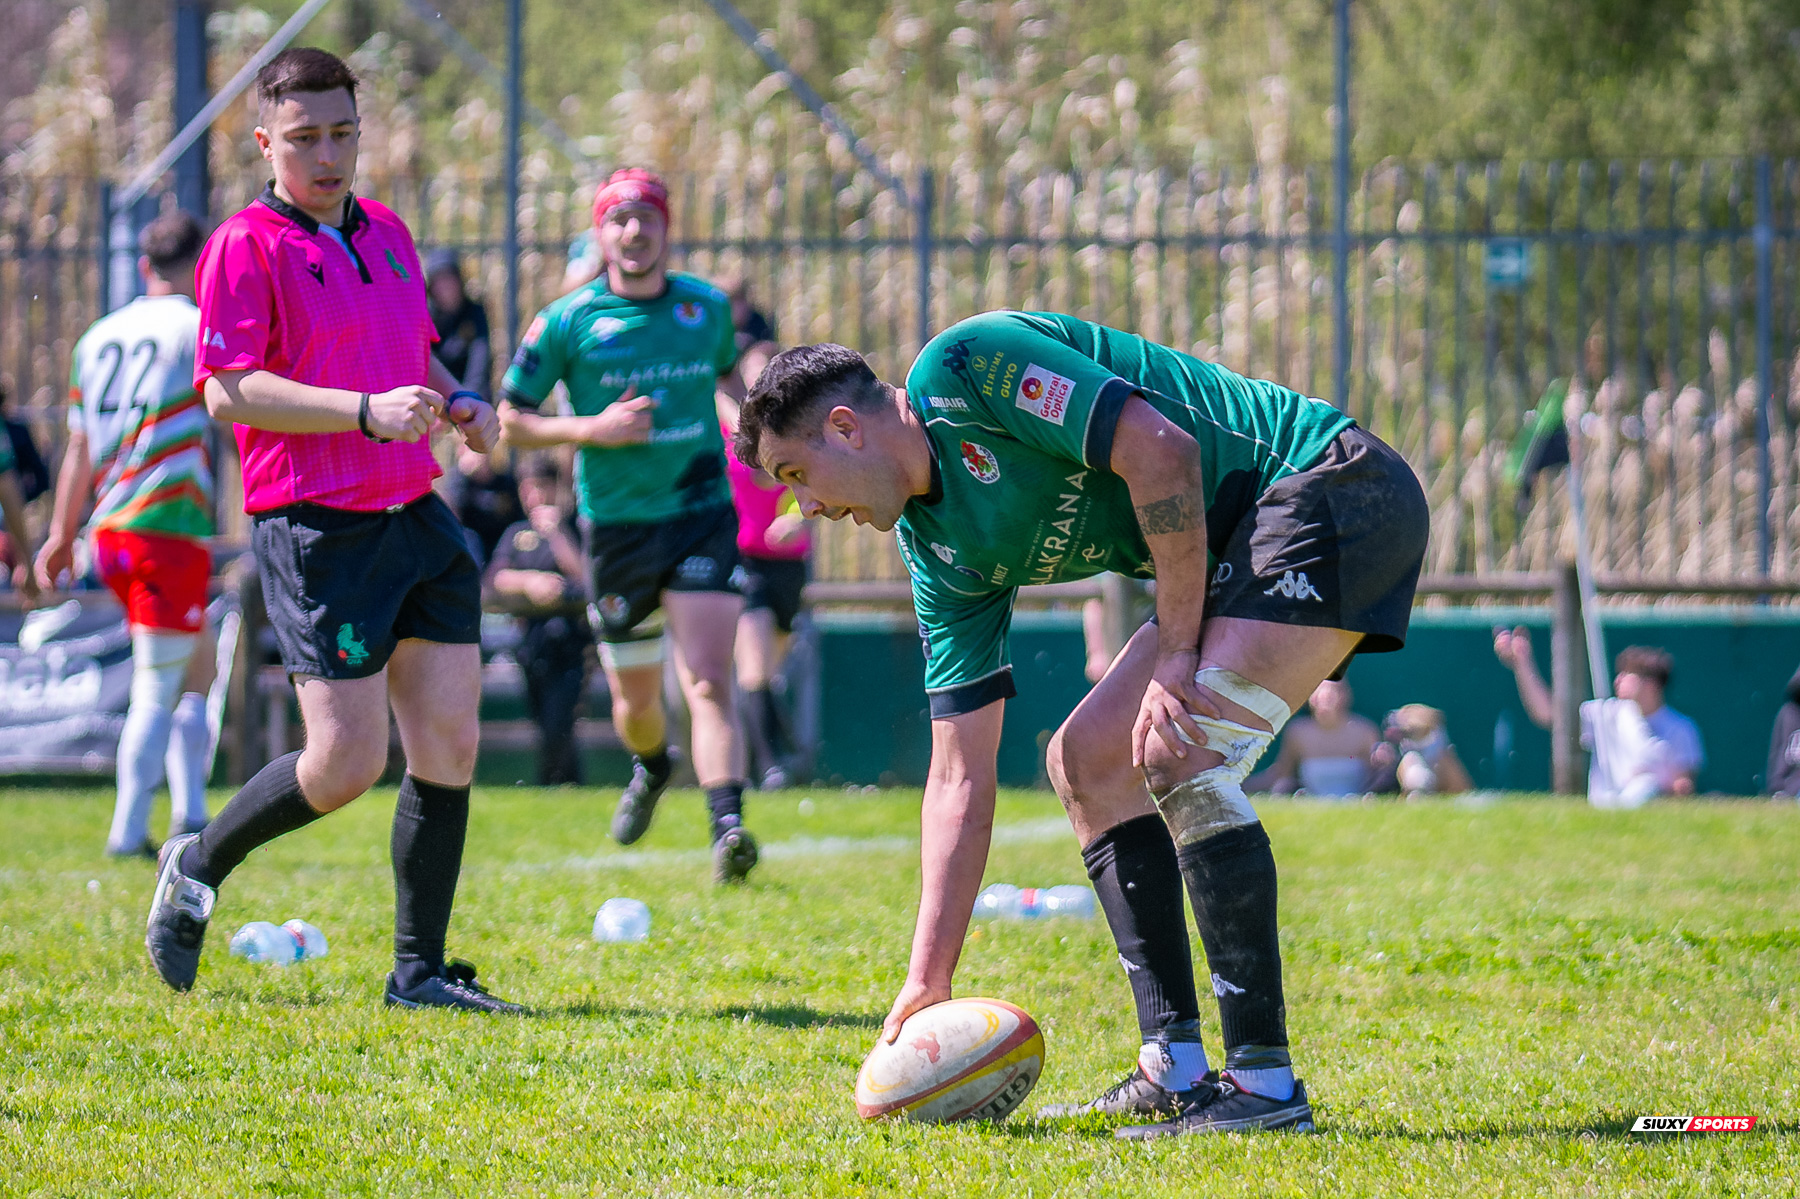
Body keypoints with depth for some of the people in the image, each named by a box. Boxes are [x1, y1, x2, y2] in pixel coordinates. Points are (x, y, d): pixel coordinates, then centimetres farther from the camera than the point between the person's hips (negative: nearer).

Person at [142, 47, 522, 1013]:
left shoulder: (385, 231, 15)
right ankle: (198, 868, 17)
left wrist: (458, 403, 7)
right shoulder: (245, 246, -8)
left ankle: (420, 971, 8)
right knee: (348, 762, -9)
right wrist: (367, 410, -24)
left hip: (416, 520, 7)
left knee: (449, 744, 0)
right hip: (317, 527, -7)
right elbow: (227, 390, -16)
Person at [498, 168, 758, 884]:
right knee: (636, 702, 13)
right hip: (615, 525, 0)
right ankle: (650, 770, 48)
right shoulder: (567, 321, -4)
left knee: (707, 681, -18)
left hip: (701, 515, 0)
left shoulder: (708, 308, 4)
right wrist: (592, 429, -14)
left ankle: (728, 831, -29)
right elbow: (511, 420, 0)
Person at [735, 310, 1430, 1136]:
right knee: (1085, 759, 8)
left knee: (1180, 755, -22)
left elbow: (1162, 451, -24)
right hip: (1240, 551, 10)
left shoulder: (961, 367, -14)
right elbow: (958, 777, 9)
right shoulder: (937, 547, 10)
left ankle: (1265, 1083, -19)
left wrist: (1176, 656, -19)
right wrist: (928, 978, 5)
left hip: (1331, 486, -10)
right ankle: (1175, 1072, 5)